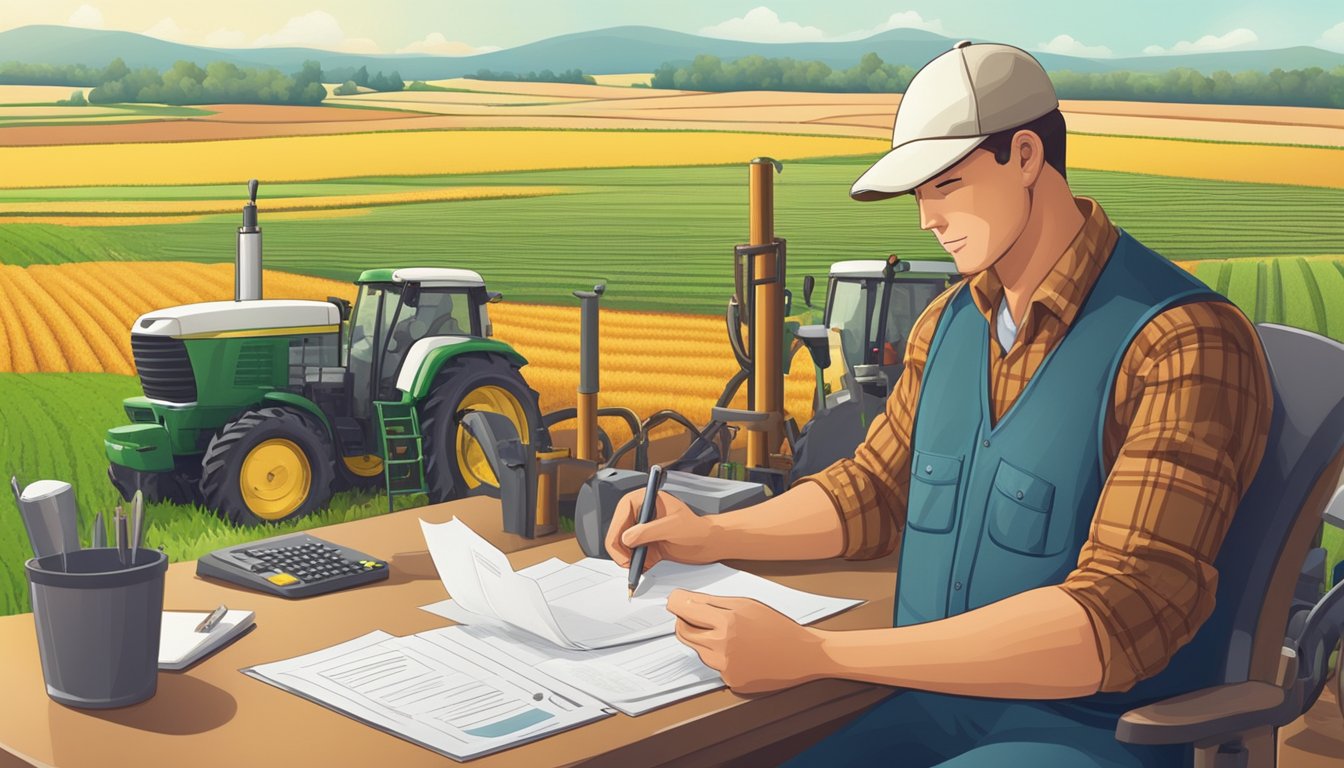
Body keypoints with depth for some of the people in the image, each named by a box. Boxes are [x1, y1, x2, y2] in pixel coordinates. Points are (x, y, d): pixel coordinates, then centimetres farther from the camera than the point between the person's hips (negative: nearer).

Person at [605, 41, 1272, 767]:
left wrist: (812, 653, -29)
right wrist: (710, 535, 3)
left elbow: (1117, 623, -24)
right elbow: (876, 486, 20)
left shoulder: (1186, 344, -16)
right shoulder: (947, 322, 8)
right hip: (933, 705, 6)